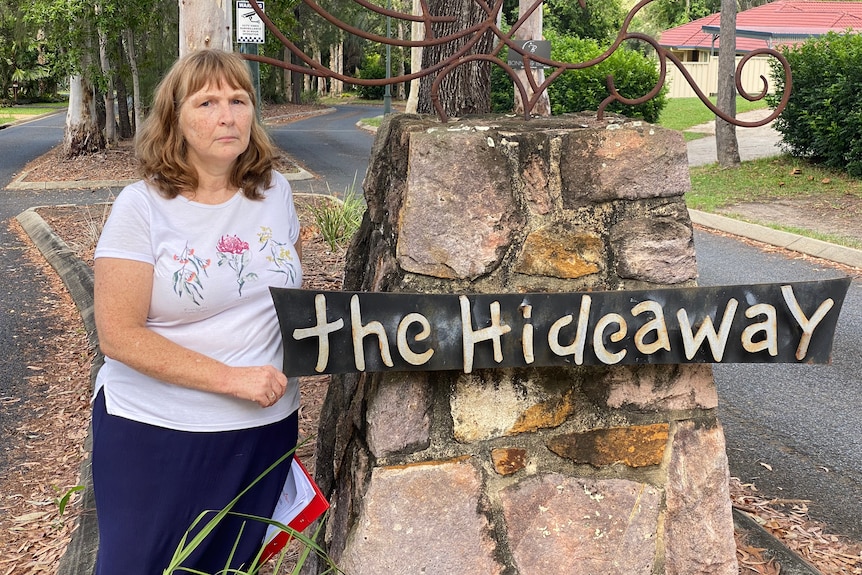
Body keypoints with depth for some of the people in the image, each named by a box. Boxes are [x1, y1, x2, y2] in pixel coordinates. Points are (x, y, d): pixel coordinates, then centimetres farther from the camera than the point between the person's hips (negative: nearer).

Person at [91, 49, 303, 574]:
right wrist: (230, 378, -22)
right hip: (155, 432, -3)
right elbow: (118, 334, -17)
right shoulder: (142, 205, -12)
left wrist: (292, 369, 10)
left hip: (264, 429, 4)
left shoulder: (275, 191, 1)